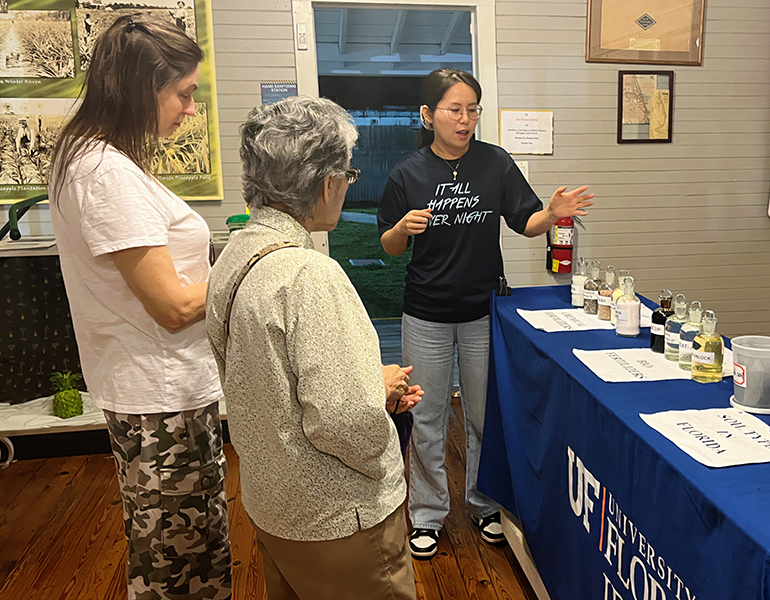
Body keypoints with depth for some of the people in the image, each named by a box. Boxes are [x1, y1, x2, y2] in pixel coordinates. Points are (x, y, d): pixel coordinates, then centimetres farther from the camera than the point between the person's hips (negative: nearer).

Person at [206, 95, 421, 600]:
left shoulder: (234, 256, 1)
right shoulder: (310, 274, -29)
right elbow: (346, 424, -31)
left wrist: (374, 387, 6)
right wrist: (381, 385, -9)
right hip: (339, 520, -8)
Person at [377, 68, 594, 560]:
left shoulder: (495, 162, -3)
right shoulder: (409, 174, -4)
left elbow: (525, 222, -1)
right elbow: (389, 247, 2)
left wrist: (552, 214, -22)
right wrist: (403, 228, -19)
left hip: (483, 313, 1)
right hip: (427, 317, 0)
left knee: (485, 416, 14)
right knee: (428, 419, 11)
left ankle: (485, 504, 37)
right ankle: (428, 514, 30)